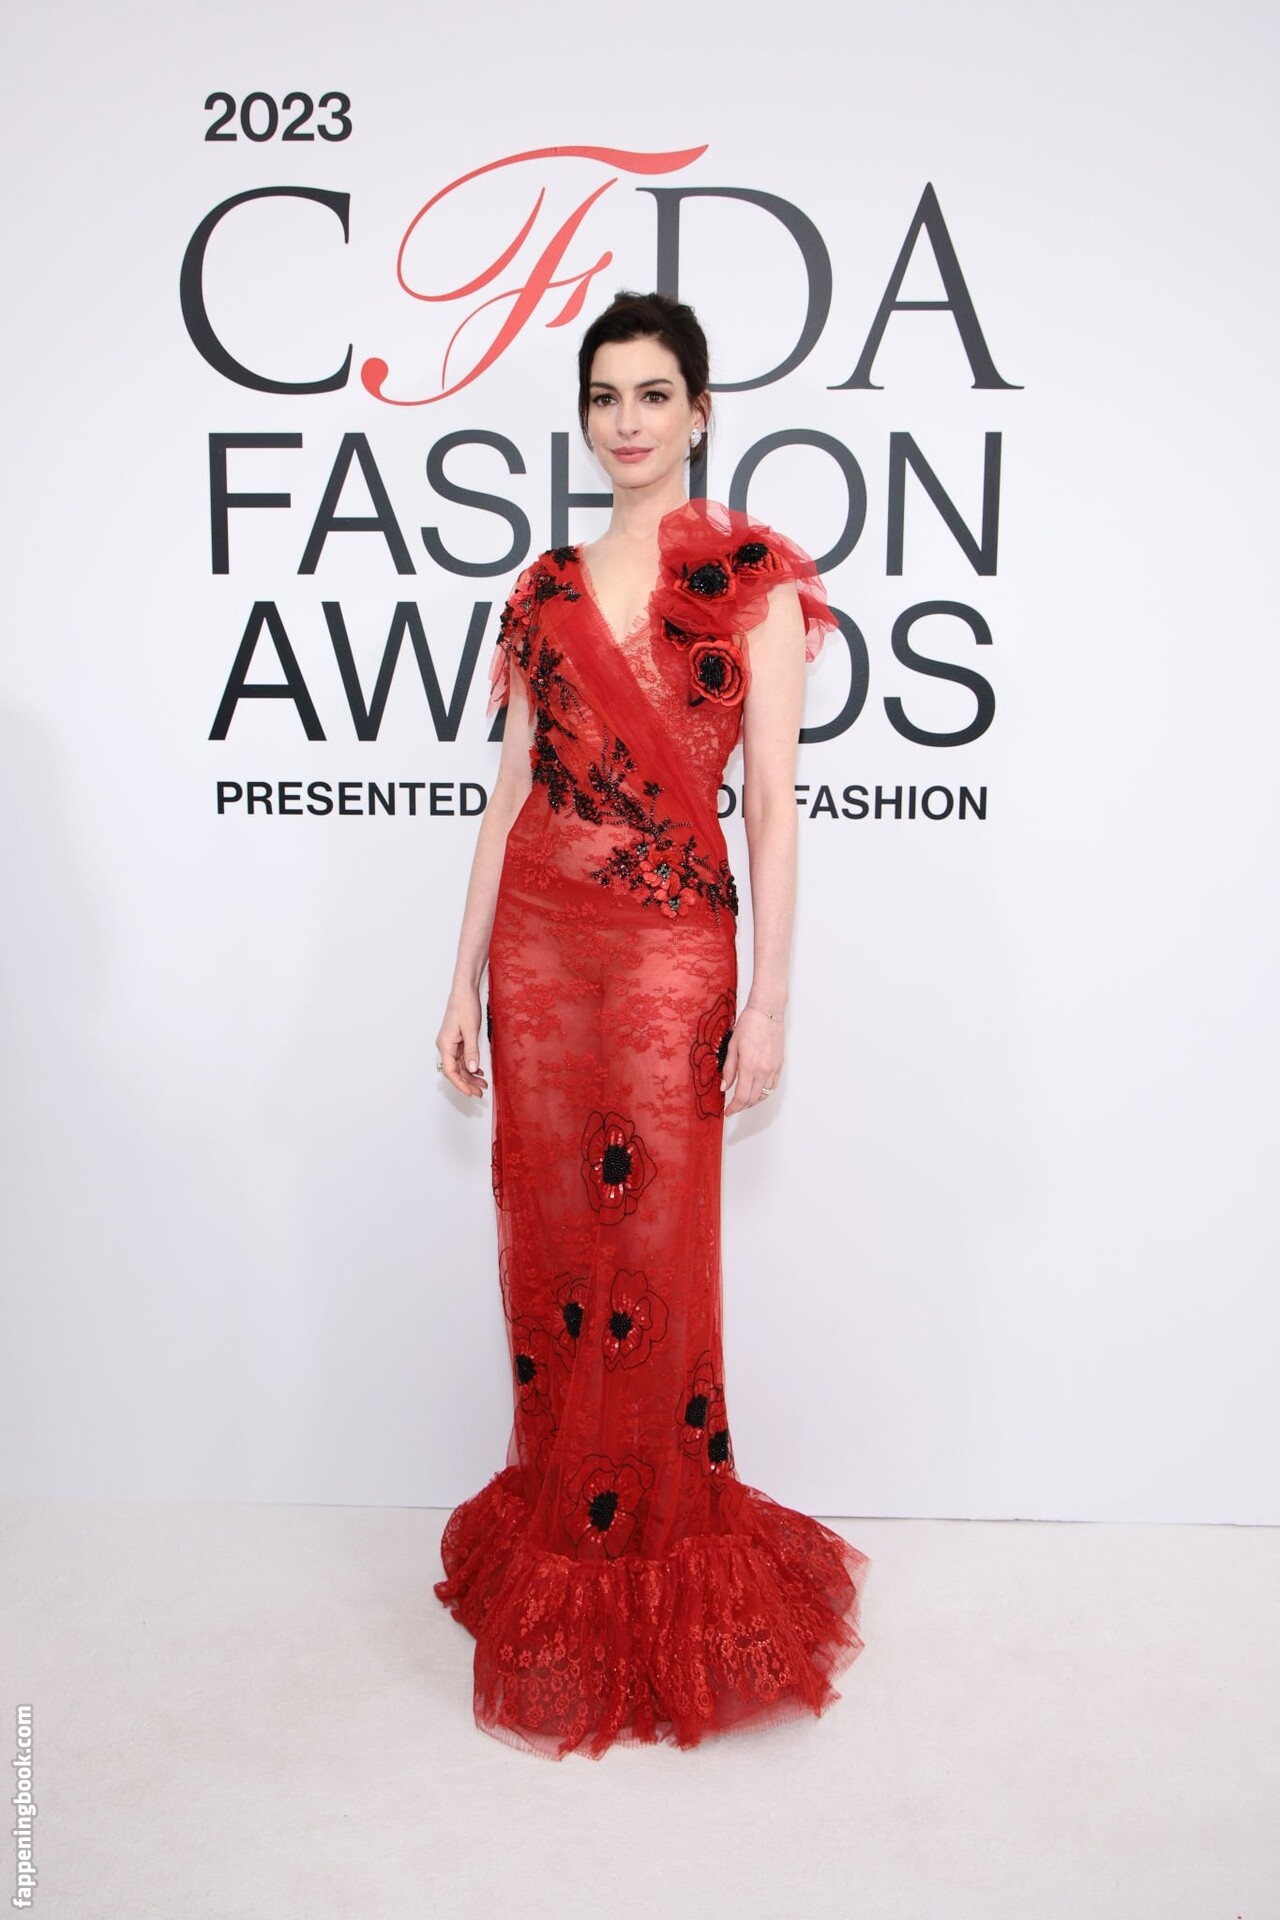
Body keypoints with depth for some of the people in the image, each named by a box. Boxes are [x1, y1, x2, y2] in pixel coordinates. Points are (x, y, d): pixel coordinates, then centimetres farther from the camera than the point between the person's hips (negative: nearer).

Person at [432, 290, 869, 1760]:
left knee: (652, 1266, 2)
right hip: (541, 939, 4)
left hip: (672, 947, -4)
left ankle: (660, 1573, 24)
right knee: (548, 1256, 10)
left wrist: (767, 1003, -10)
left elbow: (773, 800, -5)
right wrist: (467, 981, 9)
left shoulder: (753, 575, 0)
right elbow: (513, 791, 12)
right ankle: (561, 1544, 30)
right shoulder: (547, 590, 12)